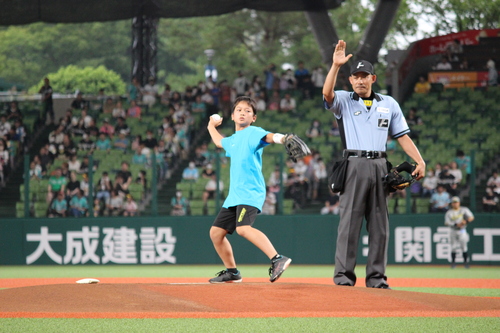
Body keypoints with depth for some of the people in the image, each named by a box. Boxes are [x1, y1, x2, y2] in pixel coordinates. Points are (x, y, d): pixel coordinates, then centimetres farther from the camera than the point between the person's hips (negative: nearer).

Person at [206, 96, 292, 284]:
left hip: (250, 193, -9)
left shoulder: (253, 133, -3)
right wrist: (211, 127, 57)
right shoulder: (232, 140, 20)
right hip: (234, 196, 9)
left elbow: (269, 136, -26)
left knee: (243, 228, -31)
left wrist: (282, 139, -47)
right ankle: (231, 272, 25)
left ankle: (277, 259, -39)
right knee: (216, 232, 11)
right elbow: (219, 142, 45)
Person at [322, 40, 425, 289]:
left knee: (379, 224, 4)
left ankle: (376, 277, 8)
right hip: (354, 165, -3)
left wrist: (419, 161, 3)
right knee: (349, 222, -7)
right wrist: (336, 66, -24)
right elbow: (327, 93, -13)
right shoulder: (343, 101, 10)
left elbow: (402, 135, 15)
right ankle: (343, 276, -7)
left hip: (379, 166, 3)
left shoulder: (389, 104, 18)